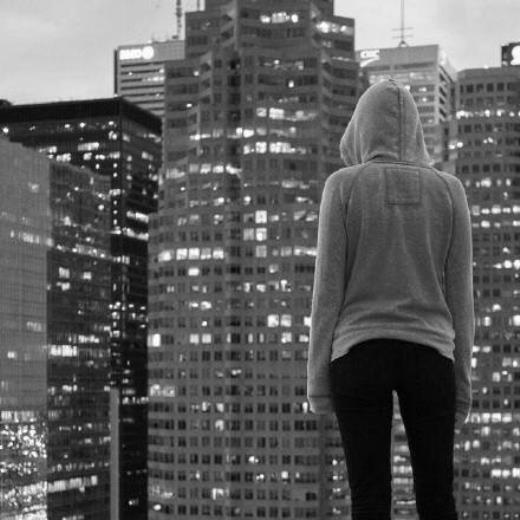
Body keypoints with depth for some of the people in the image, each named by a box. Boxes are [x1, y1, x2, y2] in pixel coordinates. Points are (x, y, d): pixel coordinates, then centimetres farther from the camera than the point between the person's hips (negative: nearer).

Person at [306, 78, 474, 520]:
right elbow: (460, 294, 5)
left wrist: (317, 378, 0)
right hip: (428, 356, 2)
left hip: (360, 355, -2)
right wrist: (462, 379, 10)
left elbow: (328, 288, -4)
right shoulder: (448, 190, 6)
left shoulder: (344, 185, -1)